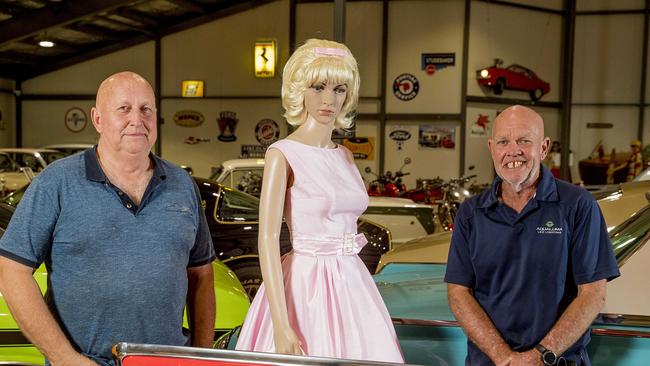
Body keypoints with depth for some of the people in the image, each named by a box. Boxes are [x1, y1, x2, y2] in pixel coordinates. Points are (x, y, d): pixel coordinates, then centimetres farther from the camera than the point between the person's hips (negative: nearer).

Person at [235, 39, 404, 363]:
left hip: (351, 284, 6)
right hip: (306, 286, -6)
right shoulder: (282, 154, -10)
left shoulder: (345, 156, 10)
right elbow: (268, 241, -15)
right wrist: (281, 325, -21)